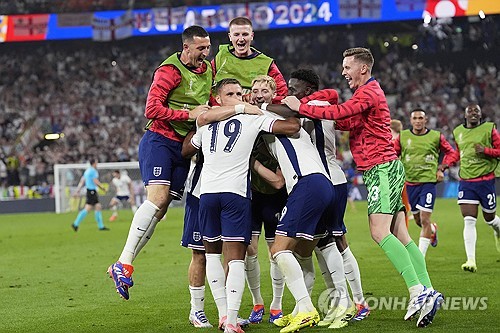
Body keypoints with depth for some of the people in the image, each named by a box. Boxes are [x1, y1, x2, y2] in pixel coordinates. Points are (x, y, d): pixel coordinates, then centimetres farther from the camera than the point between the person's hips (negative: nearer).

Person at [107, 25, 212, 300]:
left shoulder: (208, 70, 14)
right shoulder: (169, 71, -10)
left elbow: (209, 109, 27)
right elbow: (152, 109, -17)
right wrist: (189, 115, -17)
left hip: (183, 146, 7)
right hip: (159, 140, -7)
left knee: (161, 208, -2)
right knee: (158, 197, -21)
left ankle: (123, 266, 1)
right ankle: (123, 265, -19)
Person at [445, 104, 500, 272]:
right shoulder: (458, 131, 10)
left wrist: (486, 150, -19)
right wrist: (447, 163, 11)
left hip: (485, 180, -2)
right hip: (465, 181, 2)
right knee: (469, 220, -10)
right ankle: (471, 261, -12)